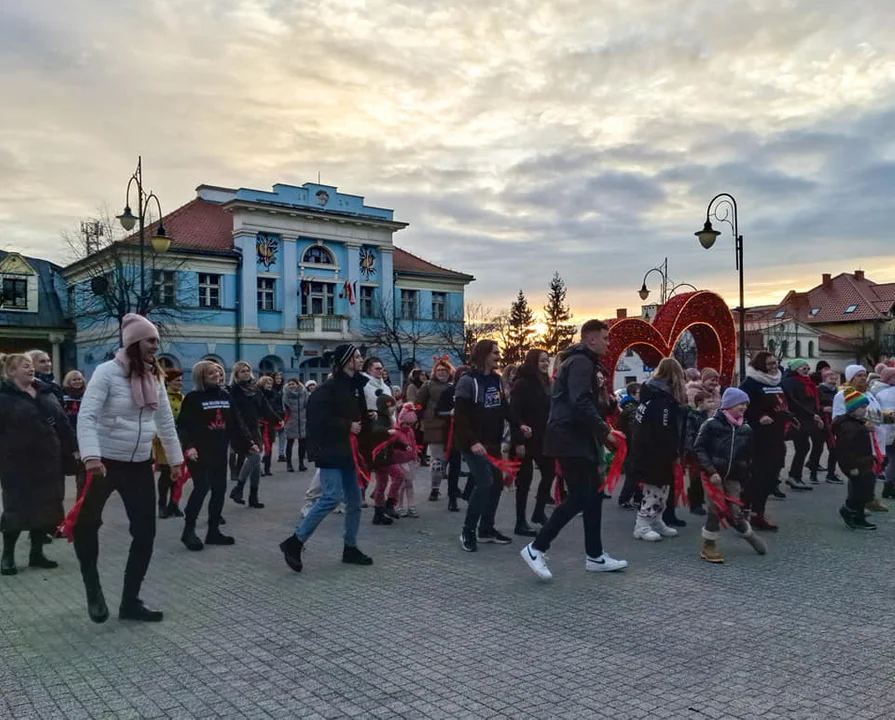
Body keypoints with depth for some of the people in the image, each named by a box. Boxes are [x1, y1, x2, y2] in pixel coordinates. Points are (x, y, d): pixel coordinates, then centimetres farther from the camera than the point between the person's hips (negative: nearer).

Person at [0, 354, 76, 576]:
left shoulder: (45, 392, 11)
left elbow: (62, 422, 12)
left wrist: (73, 448, 9)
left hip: (48, 462, 5)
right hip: (18, 464, -5)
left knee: (45, 508, 9)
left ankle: (36, 553, 22)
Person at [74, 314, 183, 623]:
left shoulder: (154, 377, 4)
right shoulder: (107, 372, -14)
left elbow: (165, 421, 12)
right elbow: (86, 416, -21)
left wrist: (176, 459, 13)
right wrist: (91, 456, -35)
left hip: (140, 465, 5)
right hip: (105, 463, -5)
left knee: (145, 533, 5)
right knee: (86, 524, 6)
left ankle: (130, 601, 18)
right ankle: (93, 587, 31)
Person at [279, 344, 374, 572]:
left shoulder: (355, 387, 14)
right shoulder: (329, 388, -14)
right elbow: (321, 420, -23)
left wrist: (366, 420, 4)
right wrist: (348, 426, -17)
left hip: (348, 452, 9)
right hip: (331, 451, -9)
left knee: (355, 500, 10)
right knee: (332, 497, -17)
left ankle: (350, 548, 22)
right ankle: (294, 542, -6)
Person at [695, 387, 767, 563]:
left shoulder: (746, 429, 6)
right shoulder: (712, 424, -10)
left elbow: (747, 457, 13)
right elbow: (699, 449, -12)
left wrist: (744, 480, 12)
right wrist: (711, 471, -19)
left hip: (733, 477, 4)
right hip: (714, 475, -4)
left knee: (735, 512, 4)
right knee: (716, 510, -4)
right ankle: (708, 546, 11)